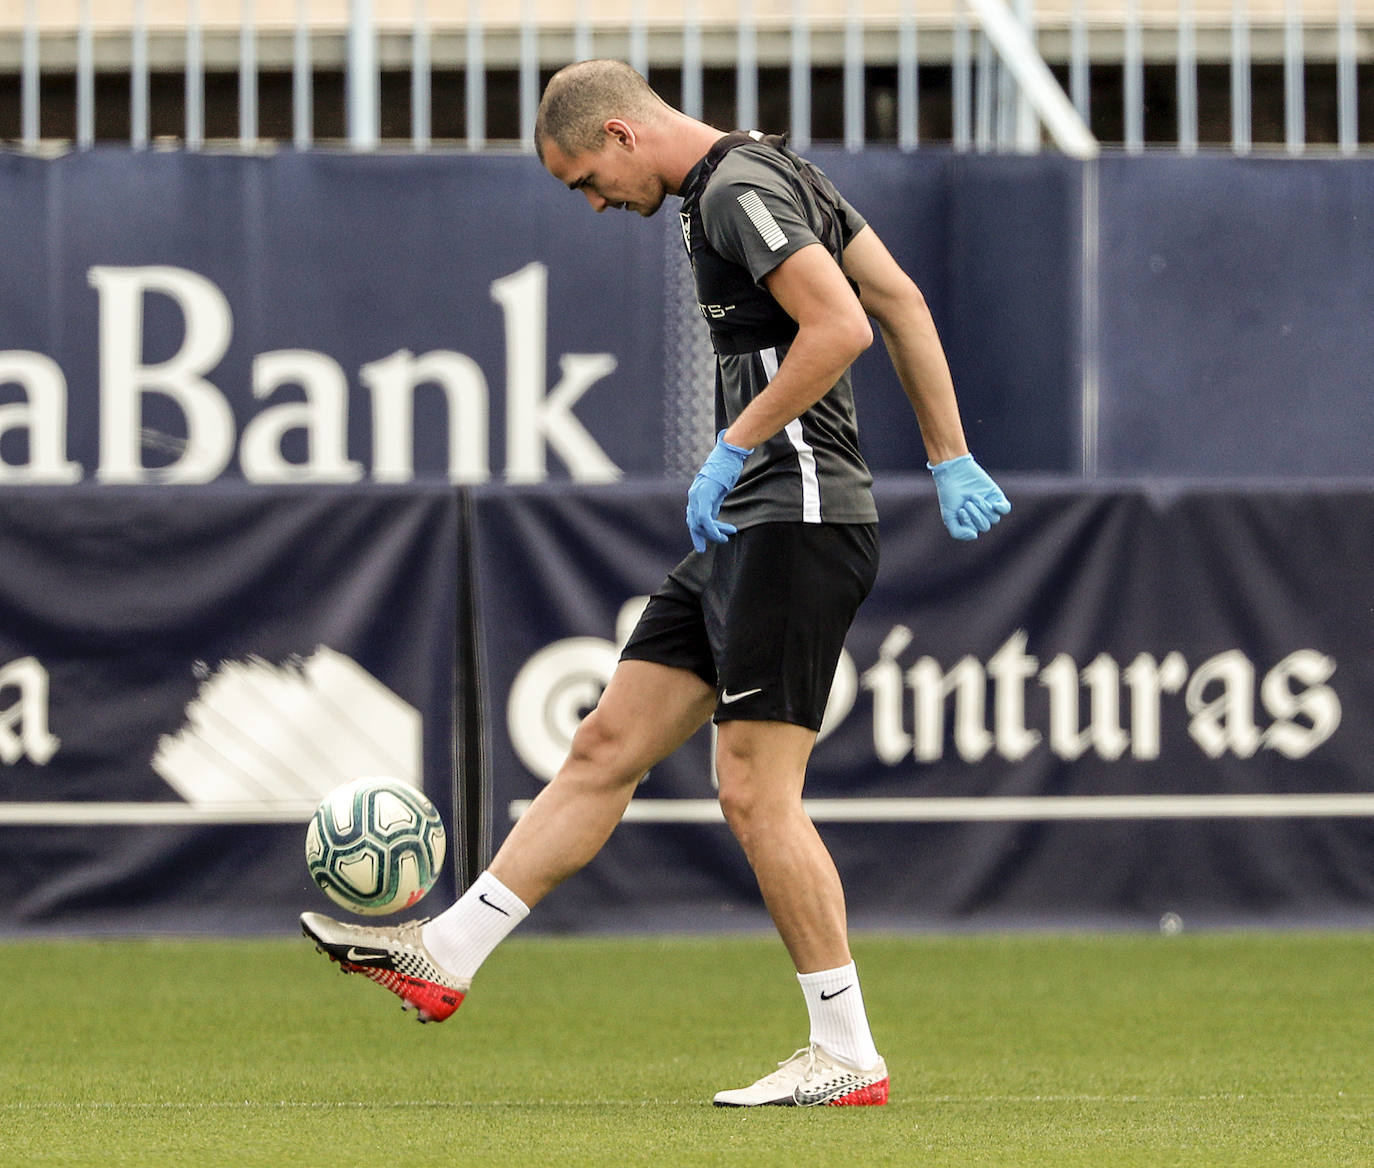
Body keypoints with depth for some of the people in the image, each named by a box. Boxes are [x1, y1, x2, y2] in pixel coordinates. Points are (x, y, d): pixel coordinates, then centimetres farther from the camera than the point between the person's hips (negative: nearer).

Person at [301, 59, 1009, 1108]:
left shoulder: (738, 191, -14)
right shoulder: (767, 173, 16)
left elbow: (841, 326, -25)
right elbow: (902, 301, 19)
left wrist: (733, 448, -17)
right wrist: (950, 462, 20)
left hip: (796, 520, -10)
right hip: (750, 533, 10)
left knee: (757, 792, -9)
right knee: (608, 746, 11)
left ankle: (849, 1058, -3)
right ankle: (447, 955, 14)